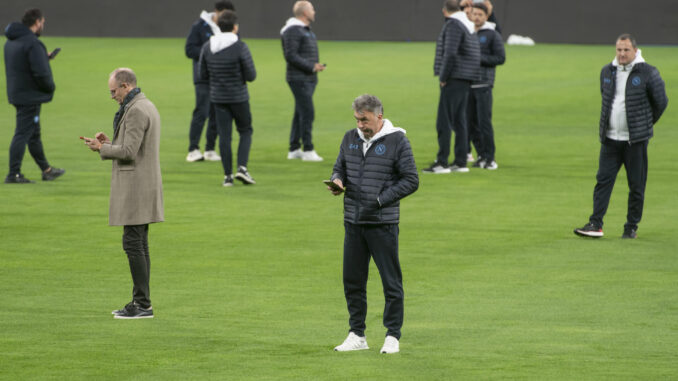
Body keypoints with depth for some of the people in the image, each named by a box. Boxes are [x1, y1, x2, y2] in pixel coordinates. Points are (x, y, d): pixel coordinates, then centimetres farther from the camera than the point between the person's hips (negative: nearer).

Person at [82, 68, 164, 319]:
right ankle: (141, 301, 14)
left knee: (133, 243, -9)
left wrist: (101, 149, -7)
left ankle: (142, 304, -9)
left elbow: (129, 151, -22)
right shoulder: (148, 107, 17)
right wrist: (109, 142, 11)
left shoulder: (136, 111, -16)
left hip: (136, 185, -11)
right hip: (145, 183, 11)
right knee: (138, 244, 12)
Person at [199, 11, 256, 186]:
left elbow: (203, 75, 6)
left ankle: (227, 175, 5)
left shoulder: (207, 47, -1)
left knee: (224, 135, 7)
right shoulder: (240, 47, -15)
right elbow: (251, 76, -13)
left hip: (218, 97, 3)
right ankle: (242, 167, -3)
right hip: (238, 97, -3)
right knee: (245, 131, 13)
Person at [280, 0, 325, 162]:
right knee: (307, 113, -12)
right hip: (299, 78, -10)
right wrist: (311, 67, -18)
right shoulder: (293, 30, -13)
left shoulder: (306, 30, 19)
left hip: (308, 79, 10)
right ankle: (308, 150, -11)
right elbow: (291, 55, -19)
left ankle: (294, 150, 15)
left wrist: (316, 65, 7)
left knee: (300, 114, 11)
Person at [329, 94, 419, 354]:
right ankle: (357, 335, 17)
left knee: (391, 282, -1)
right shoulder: (350, 139, 10)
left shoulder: (397, 141, -6)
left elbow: (411, 181, -6)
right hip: (353, 223, 5)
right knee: (352, 281, 8)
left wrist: (380, 200, -12)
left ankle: (392, 336, 7)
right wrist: (337, 180, -3)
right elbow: (339, 167, 21)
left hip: (383, 224, -5)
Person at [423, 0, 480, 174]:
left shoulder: (453, 25, -12)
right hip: (466, 81, 9)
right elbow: (475, 53, 18)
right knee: (459, 122, 12)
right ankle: (461, 162, 13)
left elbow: (450, 54, -22)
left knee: (444, 122, -8)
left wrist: (443, 77, -13)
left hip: (454, 80, -9)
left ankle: (442, 163, -10)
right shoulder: (469, 25, 15)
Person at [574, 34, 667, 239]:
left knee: (636, 185, 1)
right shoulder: (607, 72, 7)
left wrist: (646, 122, 11)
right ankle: (596, 224, -4)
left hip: (635, 140, -4)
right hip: (610, 138, 4)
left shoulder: (647, 73, -7)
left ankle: (631, 227, 9)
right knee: (603, 180, -3)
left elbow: (661, 101, 3)